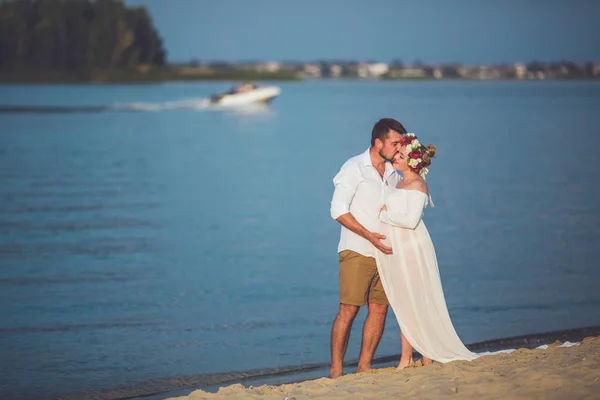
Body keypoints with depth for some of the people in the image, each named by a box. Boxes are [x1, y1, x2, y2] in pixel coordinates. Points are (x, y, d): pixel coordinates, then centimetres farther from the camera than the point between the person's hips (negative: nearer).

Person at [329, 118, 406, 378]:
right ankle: (336, 370, -7)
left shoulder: (393, 173, 14)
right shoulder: (354, 168, -5)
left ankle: (364, 367, 11)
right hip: (357, 252, -6)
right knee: (348, 309, -10)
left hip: (384, 251, 6)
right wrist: (369, 235, -18)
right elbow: (338, 210, -11)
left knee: (379, 309, 3)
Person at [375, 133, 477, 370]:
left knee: (417, 304, -3)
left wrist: (383, 215, -12)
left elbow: (410, 220, -23)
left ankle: (428, 359, 3)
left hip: (411, 250, -9)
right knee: (403, 305, 9)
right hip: (395, 251, 9)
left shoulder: (417, 184, -12)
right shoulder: (400, 183, 15)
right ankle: (406, 358, 12)